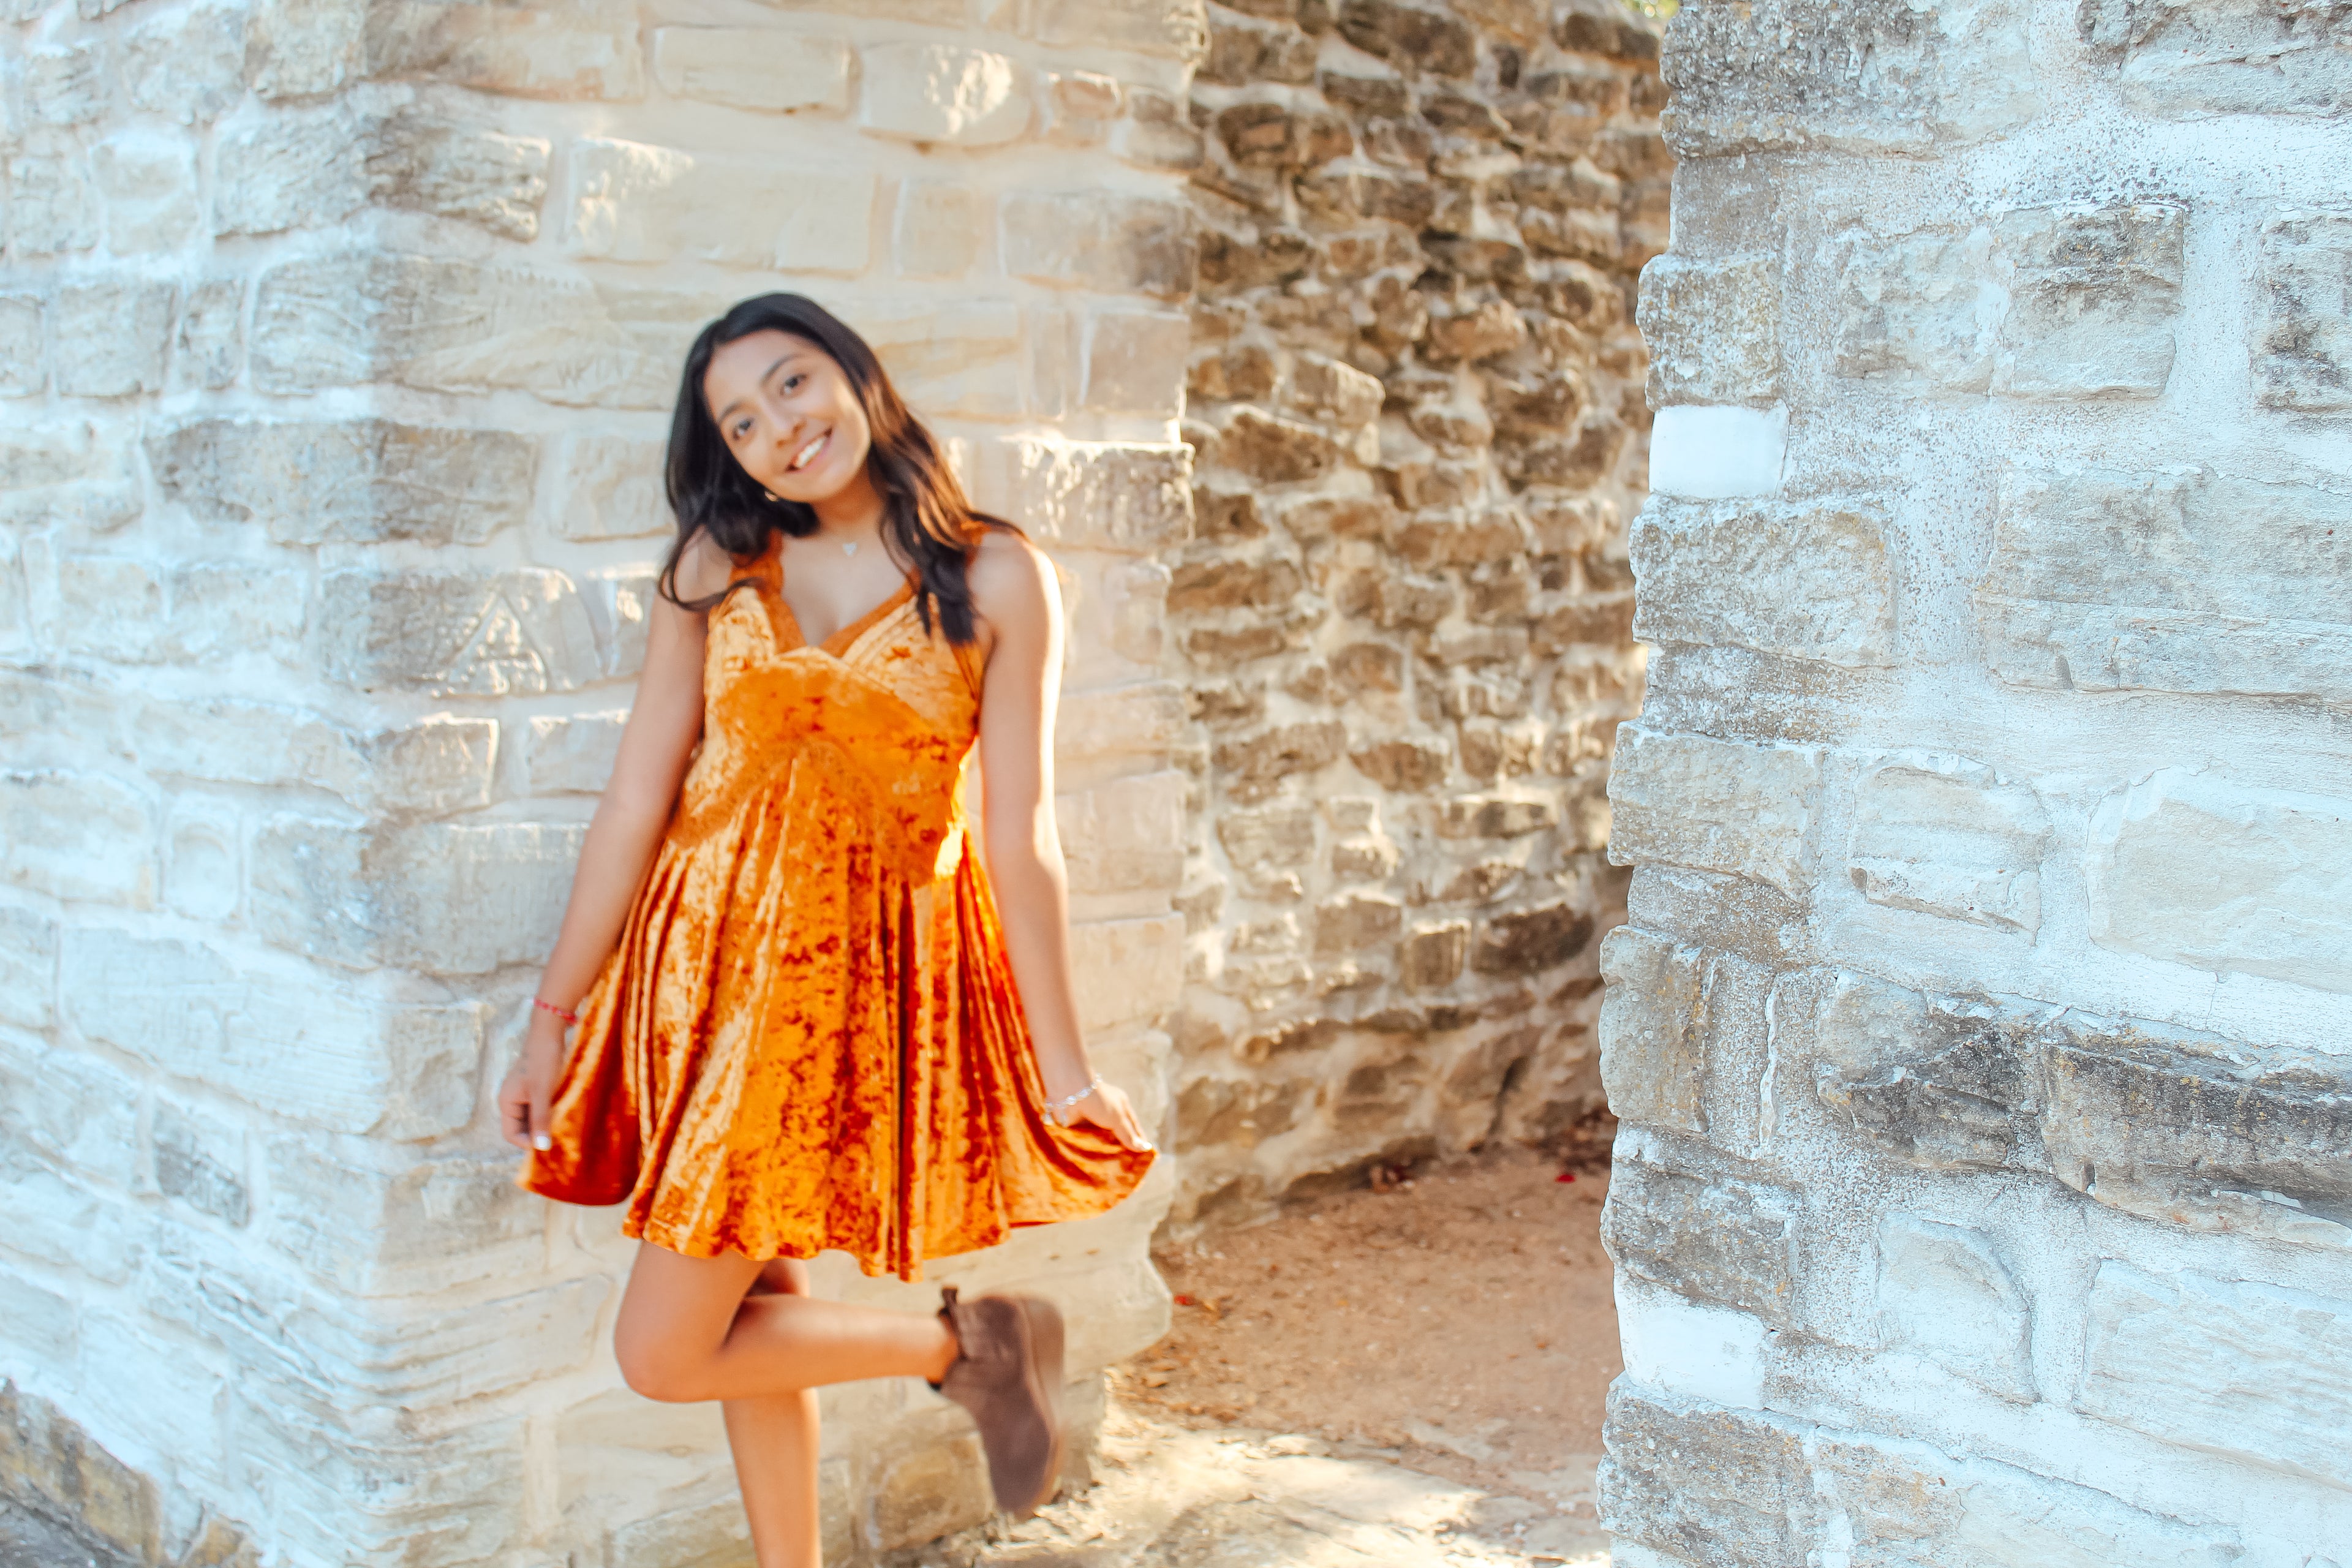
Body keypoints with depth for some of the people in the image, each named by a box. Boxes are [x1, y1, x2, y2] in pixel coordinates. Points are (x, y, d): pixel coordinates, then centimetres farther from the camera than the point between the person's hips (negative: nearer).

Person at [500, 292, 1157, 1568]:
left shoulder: (995, 579, -7)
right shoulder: (716, 566, 1)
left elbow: (1019, 833, -6)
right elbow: (634, 800, 2)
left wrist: (1062, 1063, -5)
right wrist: (552, 1015, 2)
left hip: (859, 978, -4)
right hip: (702, 954, 4)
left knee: (666, 1353, -3)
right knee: (756, 1315, 14)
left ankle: (966, 1346, 15)